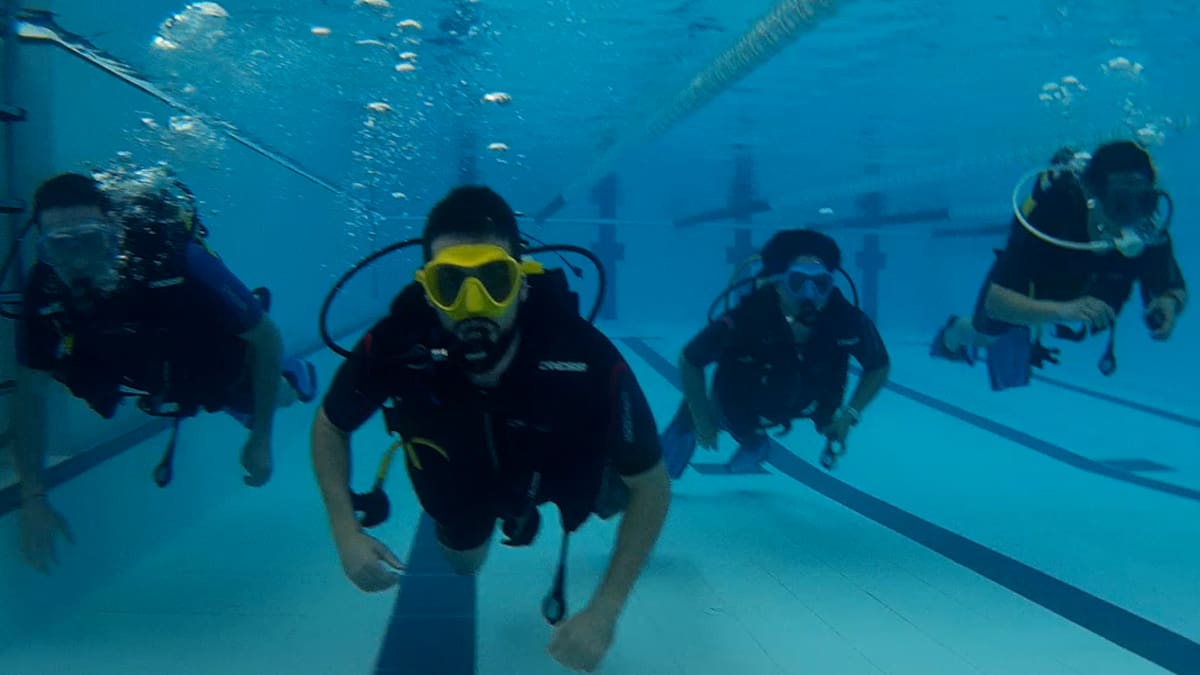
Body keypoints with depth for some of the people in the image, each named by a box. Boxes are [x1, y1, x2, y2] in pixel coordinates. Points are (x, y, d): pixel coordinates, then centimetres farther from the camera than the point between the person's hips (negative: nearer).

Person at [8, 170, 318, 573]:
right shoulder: (44, 290, -33)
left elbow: (267, 336, -32)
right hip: (146, 380, 3)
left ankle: (290, 376, 54)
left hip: (221, 373, -3)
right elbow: (29, 394, -20)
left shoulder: (175, 263, -44)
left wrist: (261, 440, -30)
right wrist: (33, 499, -27)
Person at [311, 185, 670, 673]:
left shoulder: (586, 358, -47)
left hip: (560, 468, -1)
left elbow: (652, 484, -32)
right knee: (462, 565, 23)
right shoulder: (394, 348, -41)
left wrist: (604, 612, -36)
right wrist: (346, 532, -30)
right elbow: (329, 425, -17)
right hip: (463, 482, 2)